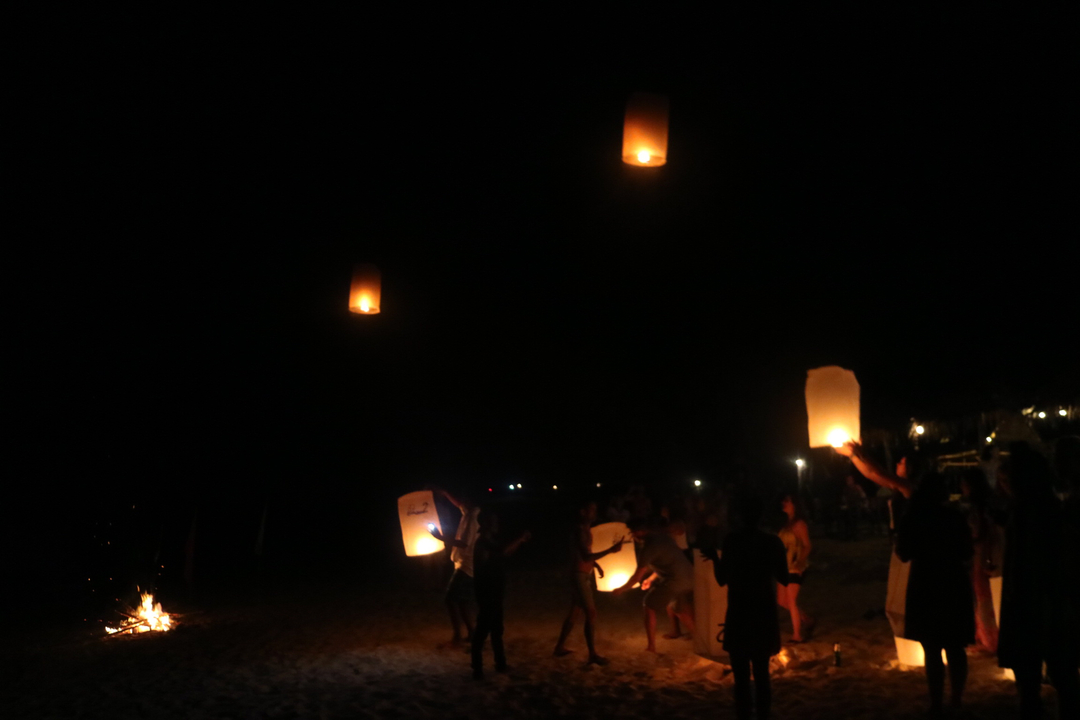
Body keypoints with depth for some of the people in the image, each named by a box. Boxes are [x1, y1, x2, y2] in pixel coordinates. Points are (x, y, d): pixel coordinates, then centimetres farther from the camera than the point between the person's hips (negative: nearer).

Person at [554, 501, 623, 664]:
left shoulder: (585, 529, 12)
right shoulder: (580, 530, -20)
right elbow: (586, 556, -28)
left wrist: (597, 565, 12)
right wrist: (610, 550, -32)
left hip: (583, 575, 10)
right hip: (579, 576, -10)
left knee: (575, 612, 16)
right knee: (591, 613, -7)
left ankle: (560, 647, 25)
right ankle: (593, 654, -2)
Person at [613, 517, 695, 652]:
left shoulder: (649, 546, -13)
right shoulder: (660, 536, 13)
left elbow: (637, 576, -8)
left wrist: (621, 589, 5)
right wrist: (651, 578, 32)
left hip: (674, 581, -8)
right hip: (689, 578, 8)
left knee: (650, 607, 8)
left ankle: (651, 646, 6)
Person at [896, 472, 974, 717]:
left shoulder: (912, 518, -6)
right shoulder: (954, 516, -7)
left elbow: (904, 554, 3)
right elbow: (967, 553, -1)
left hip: (925, 588, -1)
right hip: (955, 586, 1)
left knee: (932, 651, 6)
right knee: (955, 648, 15)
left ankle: (937, 703, 8)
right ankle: (957, 699, 23)